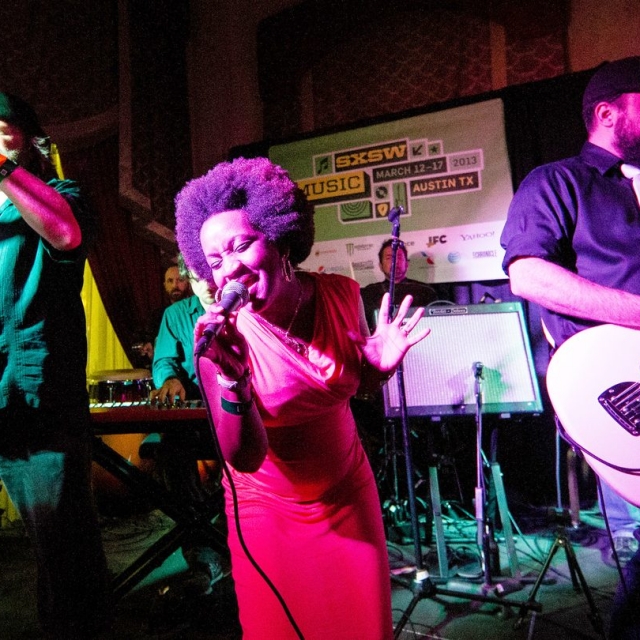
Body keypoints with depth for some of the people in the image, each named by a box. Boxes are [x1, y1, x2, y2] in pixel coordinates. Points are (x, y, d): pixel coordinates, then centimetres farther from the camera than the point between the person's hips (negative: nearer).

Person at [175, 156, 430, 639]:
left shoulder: (341, 295, -14)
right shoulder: (220, 335, -22)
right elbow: (245, 459, -25)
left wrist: (382, 363, -18)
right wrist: (233, 380, -41)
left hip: (349, 491, 3)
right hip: (269, 508, -2)